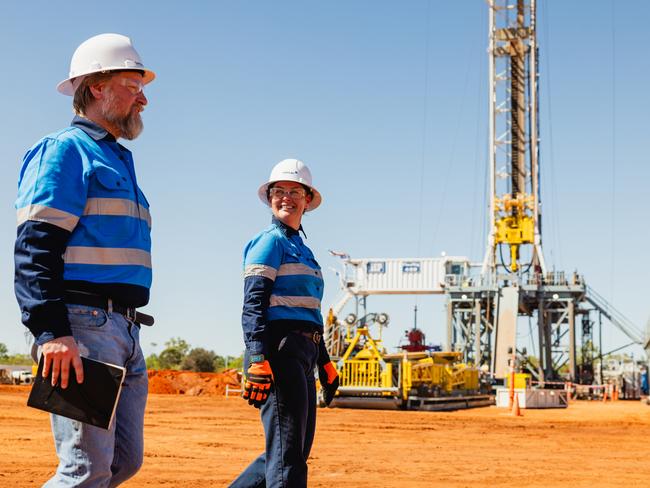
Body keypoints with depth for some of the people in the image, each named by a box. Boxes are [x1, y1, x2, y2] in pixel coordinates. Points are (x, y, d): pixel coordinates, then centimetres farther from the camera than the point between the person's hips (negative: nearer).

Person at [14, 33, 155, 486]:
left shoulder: (119, 160, 25)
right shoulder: (65, 149, -3)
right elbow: (34, 249, -15)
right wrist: (52, 332, -25)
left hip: (125, 330, 9)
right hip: (82, 325, -9)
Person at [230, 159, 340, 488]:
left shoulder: (302, 250, 24)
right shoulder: (270, 241, -3)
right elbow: (253, 305, -14)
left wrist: (325, 364, 23)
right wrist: (257, 361, -25)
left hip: (303, 355, 9)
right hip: (279, 351, -9)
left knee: (296, 451, 13)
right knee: (286, 452, -11)